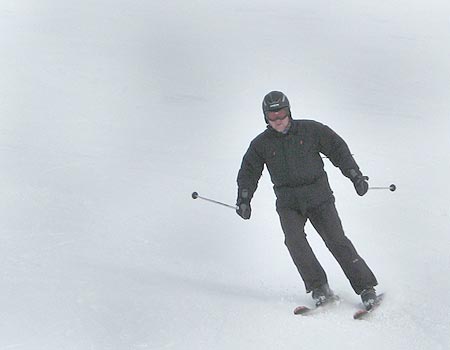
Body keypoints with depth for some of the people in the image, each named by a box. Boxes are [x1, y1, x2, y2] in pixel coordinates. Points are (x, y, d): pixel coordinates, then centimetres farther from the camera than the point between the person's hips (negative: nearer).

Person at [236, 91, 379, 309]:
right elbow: (249, 172, 8)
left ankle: (365, 287, -3)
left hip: (318, 195, -1)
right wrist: (244, 199, -6)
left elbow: (338, 149, 4)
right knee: (294, 239, -21)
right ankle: (319, 287, -12)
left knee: (336, 240, -8)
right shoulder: (261, 144, 4)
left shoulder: (310, 130, 0)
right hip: (288, 202, 2)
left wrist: (355, 176, -2)